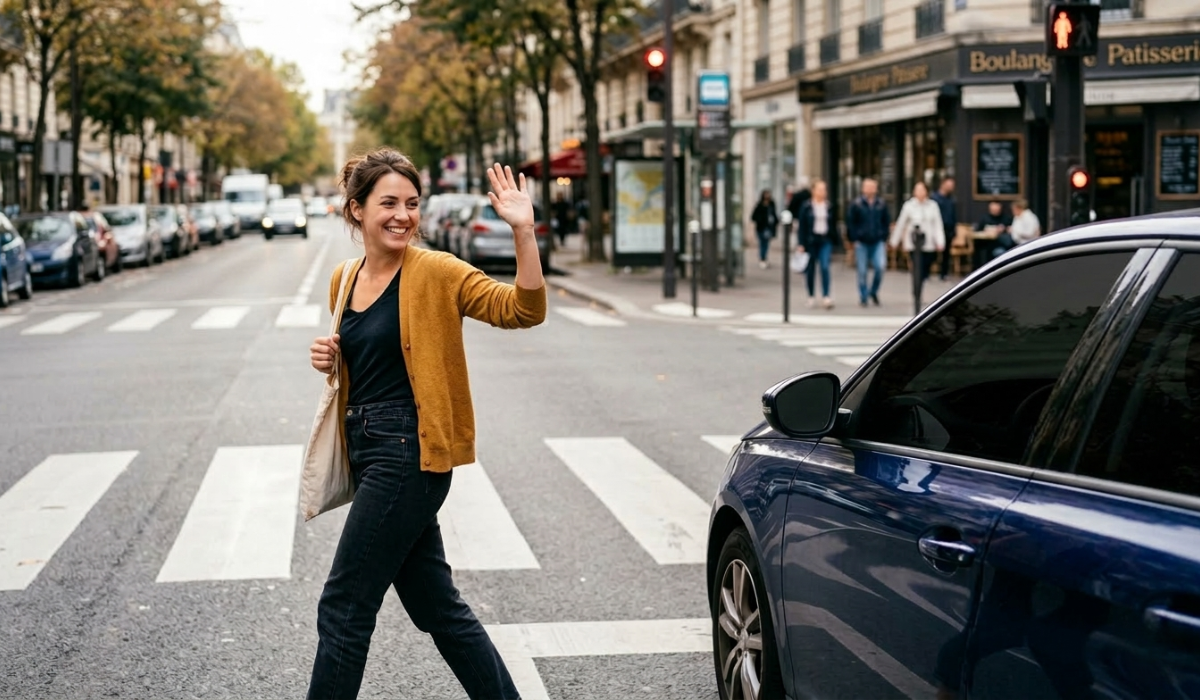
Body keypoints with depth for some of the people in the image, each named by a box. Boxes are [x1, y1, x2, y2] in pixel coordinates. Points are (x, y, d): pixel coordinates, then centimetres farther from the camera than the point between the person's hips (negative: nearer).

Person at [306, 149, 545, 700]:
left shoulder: (435, 273, -10)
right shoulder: (345, 280, 11)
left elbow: (522, 311, -18)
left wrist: (523, 232, -30)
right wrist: (329, 359, 3)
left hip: (409, 455, -8)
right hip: (367, 451, 8)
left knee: (343, 608, -3)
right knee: (435, 605, 14)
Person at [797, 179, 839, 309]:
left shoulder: (829, 207, 7)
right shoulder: (807, 207, -1)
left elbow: (833, 225, 12)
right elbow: (802, 226, -2)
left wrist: (834, 242, 9)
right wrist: (801, 243, -6)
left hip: (825, 241, 1)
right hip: (811, 240, -1)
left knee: (825, 267, -13)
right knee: (810, 269, 5)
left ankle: (826, 296, -15)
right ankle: (811, 296, 18)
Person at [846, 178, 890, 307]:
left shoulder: (881, 205, 4)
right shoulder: (857, 205, -2)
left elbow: (887, 221, 13)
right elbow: (850, 223, 1)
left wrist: (883, 237, 5)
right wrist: (854, 239, -3)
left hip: (877, 243, 1)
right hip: (862, 243, -1)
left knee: (881, 267, -13)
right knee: (862, 272, 1)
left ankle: (874, 291, 10)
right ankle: (863, 297, 13)